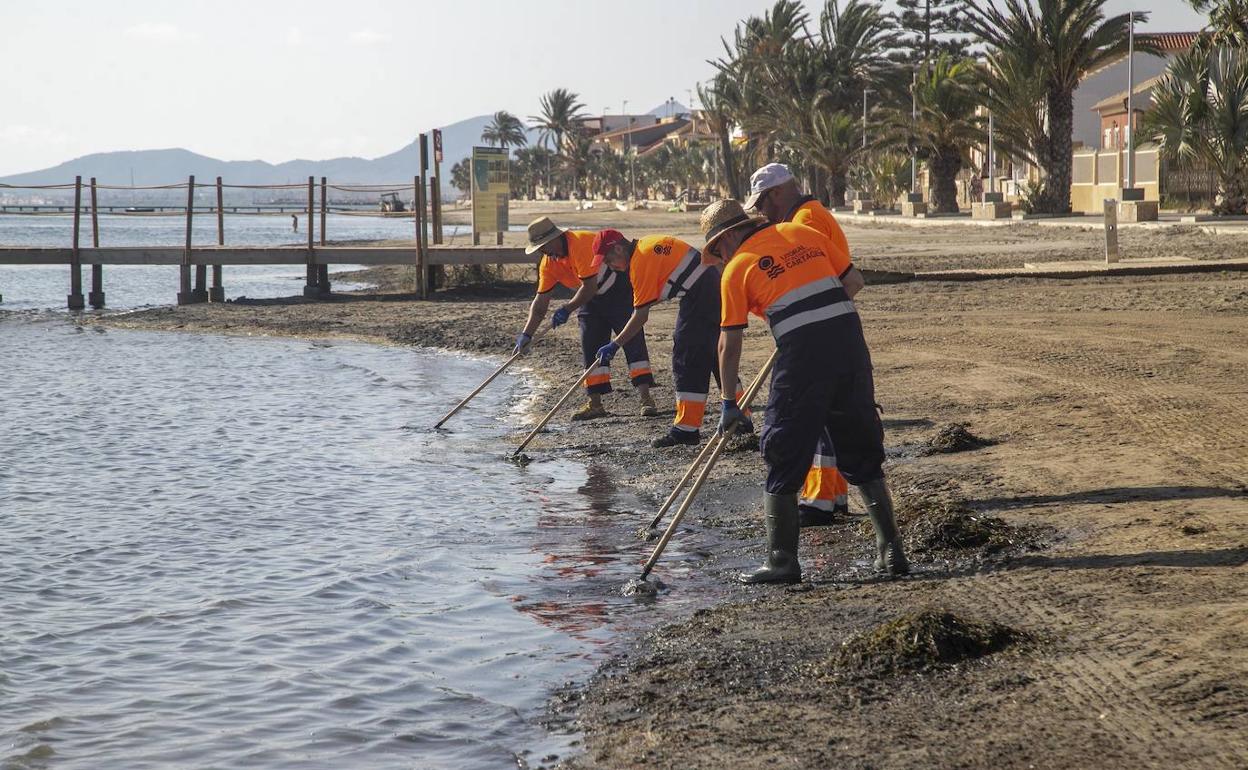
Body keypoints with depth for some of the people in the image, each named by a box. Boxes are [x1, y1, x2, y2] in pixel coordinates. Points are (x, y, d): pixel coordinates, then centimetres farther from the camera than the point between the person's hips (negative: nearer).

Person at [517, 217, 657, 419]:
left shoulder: (581, 243, -29)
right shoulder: (548, 264, -5)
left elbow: (589, 286, -31)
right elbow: (540, 302, -3)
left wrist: (567, 310, -28)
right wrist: (527, 334, -12)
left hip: (620, 291, -8)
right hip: (591, 298, 8)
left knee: (633, 342, -13)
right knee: (591, 349, 2)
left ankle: (646, 398, -15)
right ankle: (595, 404, 6)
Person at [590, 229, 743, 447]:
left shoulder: (641, 261, -13)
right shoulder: (648, 244, 14)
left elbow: (641, 316, -12)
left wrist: (615, 345, -7)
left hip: (697, 296, -10)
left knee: (686, 361, -7)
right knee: (718, 357, 17)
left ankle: (687, 428, -8)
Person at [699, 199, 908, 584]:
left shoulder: (736, 268, 5)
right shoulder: (803, 233, 16)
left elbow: (730, 342, 5)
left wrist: (729, 403, 12)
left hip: (802, 352, -5)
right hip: (851, 341, 5)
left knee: (784, 459, 7)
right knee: (863, 454, 15)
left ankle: (782, 562, 8)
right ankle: (891, 551, 16)